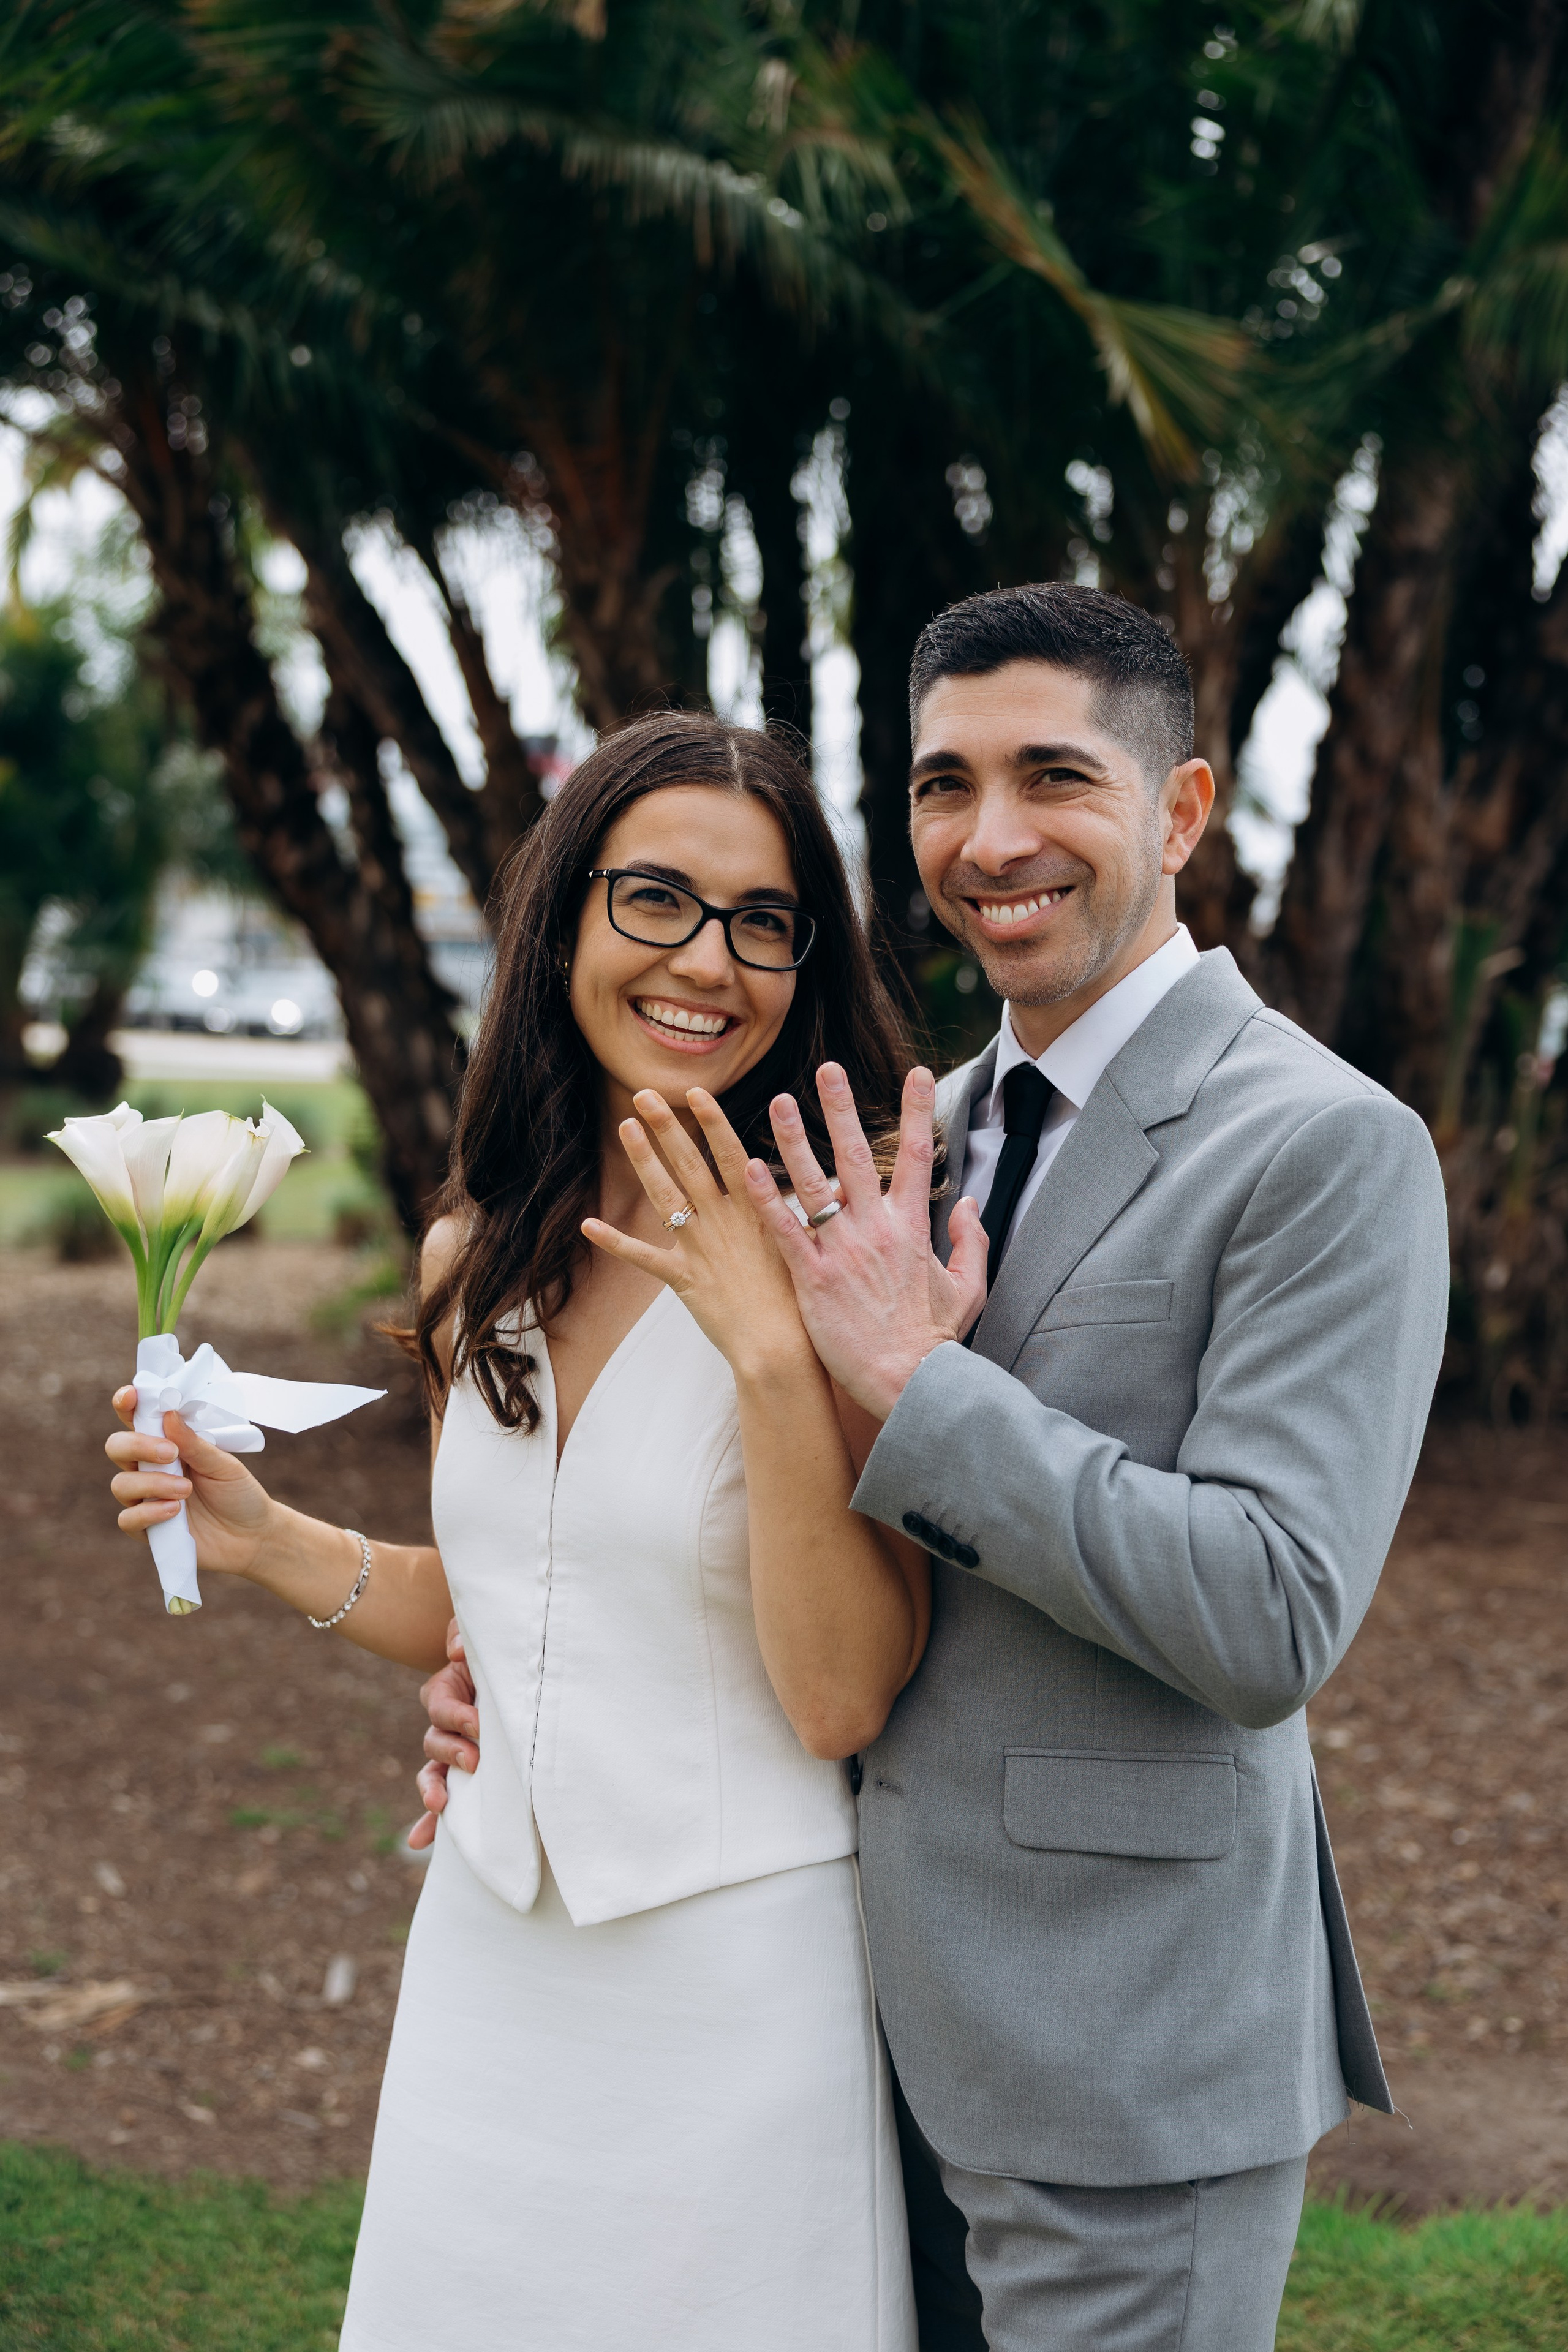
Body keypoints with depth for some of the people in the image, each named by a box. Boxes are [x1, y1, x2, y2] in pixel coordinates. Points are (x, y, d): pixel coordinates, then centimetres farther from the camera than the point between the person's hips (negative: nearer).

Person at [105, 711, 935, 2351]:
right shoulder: (475, 1261, 3)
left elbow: (840, 1700, -18)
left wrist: (773, 1357, -27)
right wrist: (266, 1539, 0)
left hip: (742, 1984, -5)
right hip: (494, 1962, 5)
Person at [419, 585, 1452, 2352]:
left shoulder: (1329, 1148, -16)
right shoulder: (945, 1124, 9)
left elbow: (1271, 1623, -24)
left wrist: (912, 1378, -23)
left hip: (1127, 2064, -7)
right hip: (908, 2007, 7)